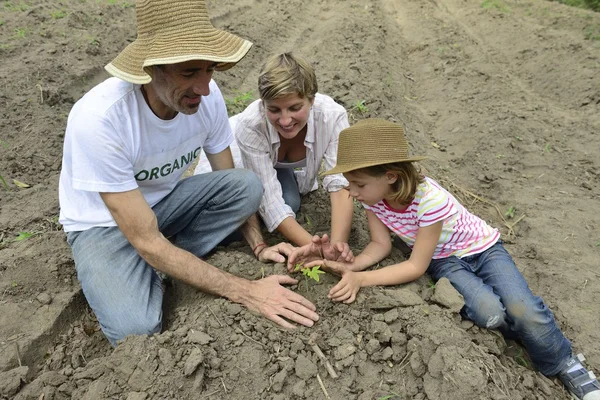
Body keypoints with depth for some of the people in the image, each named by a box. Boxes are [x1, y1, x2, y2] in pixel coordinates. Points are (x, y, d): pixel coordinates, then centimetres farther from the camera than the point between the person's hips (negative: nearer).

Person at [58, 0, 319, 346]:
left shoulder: (205, 94, -19)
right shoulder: (98, 119, -35)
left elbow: (230, 182, -3)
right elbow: (148, 243, -32)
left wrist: (258, 246, -16)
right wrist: (246, 292, -33)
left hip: (163, 201, 5)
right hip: (104, 224, -4)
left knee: (248, 185, -20)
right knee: (138, 329, -28)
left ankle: (170, 265, -6)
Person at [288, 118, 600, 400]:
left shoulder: (429, 200, -35)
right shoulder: (373, 196, -19)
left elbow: (416, 266, -28)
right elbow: (381, 245, -12)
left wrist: (361, 279, -35)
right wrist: (349, 267, -31)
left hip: (481, 249, -3)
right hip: (443, 261, 3)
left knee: (523, 311, -26)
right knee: (491, 314, -24)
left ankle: (565, 364, 6)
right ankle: (532, 332, 9)